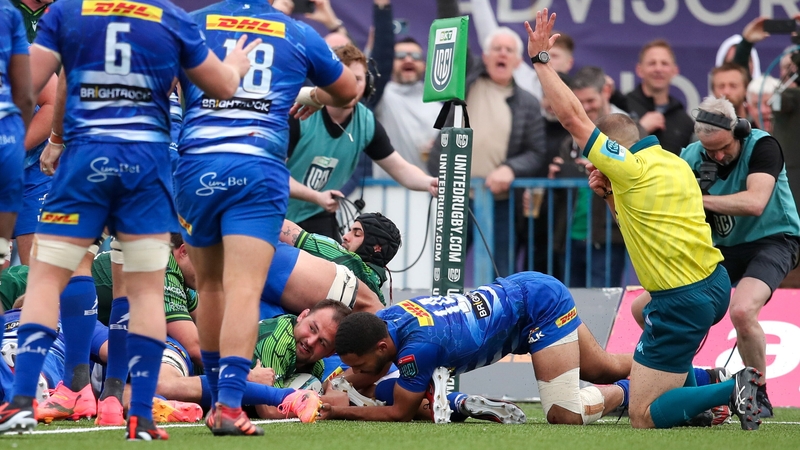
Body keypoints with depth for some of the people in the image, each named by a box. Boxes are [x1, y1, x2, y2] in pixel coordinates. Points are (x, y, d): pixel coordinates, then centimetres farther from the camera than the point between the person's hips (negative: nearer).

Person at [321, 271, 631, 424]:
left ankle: (625, 394, 10)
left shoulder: (417, 347, -36)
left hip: (542, 306, -8)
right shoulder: (382, 320, -13)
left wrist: (337, 413, -17)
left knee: (565, 415, -15)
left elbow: (399, 413, -21)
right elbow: (361, 381, 4)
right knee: (606, 370, 21)